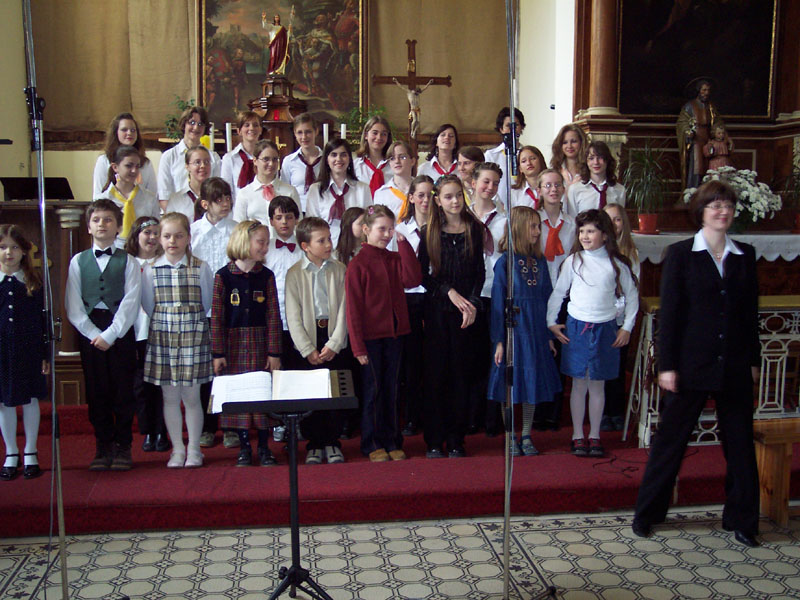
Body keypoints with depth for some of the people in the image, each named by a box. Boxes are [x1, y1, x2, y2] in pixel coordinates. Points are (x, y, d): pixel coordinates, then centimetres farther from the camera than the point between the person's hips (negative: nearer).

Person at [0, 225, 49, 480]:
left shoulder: (35, 282, 1)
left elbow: (44, 319, 2)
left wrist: (47, 355, -1)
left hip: (28, 351, 0)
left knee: (30, 400, 8)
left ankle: (31, 453, 21)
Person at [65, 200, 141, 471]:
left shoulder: (128, 262, 4)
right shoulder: (78, 261, 9)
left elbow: (130, 304, -5)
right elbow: (73, 306, 3)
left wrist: (109, 335, -13)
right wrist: (93, 334, -9)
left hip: (120, 332, -1)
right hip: (89, 332, 2)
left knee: (123, 392, 2)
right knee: (97, 393, 5)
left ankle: (123, 448, 12)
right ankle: (103, 447, 15)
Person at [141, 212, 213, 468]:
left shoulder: (200, 268, -1)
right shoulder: (150, 270, 2)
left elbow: (207, 304, 5)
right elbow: (148, 306, 9)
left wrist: (190, 320, 2)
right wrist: (167, 321, 4)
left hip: (193, 335, -2)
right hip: (162, 336, 2)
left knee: (191, 396, 2)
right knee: (169, 397, 8)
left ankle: (194, 449, 16)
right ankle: (177, 449, 21)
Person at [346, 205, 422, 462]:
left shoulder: (395, 259, 8)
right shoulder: (357, 264, -7)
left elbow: (414, 279, -12)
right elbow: (353, 308, -9)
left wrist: (403, 245, -12)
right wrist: (358, 346, -13)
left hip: (394, 334, 5)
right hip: (370, 336, -5)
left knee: (391, 390, 12)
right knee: (373, 390, 5)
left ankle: (392, 442, 21)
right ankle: (373, 444, 16)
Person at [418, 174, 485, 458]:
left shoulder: (474, 229, 6)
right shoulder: (429, 232, 3)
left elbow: (480, 271, 5)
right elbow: (423, 275, 1)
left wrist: (473, 303, -7)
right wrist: (449, 292, -11)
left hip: (465, 310, 1)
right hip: (436, 309, -1)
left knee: (460, 373, 4)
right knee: (435, 373, 1)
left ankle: (456, 440, 12)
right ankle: (434, 441, 8)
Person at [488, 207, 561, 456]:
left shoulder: (539, 260, 7)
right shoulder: (505, 261, -6)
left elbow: (547, 297, 10)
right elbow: (498, 302, -6)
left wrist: (549, 335, 6)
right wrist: (499, 341, -10)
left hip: (537, 330, 5)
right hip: (513, 329, -4)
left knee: (533, 382, 9)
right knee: (511, 383, 2)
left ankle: (526, 436, 20)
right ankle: (511, 438, 15)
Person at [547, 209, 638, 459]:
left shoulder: (616, 264, 1)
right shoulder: (573, 261, 1)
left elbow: (631, 296, 10)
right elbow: (558, 292, 8)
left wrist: (627, 327, 7)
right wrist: (551, 322, 5)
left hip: (605, 328, 0)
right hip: (576, 327, 0)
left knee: (597, 385, 7)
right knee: (579, 384, 4)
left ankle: (594, 436, 17)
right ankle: (577, 436, 13)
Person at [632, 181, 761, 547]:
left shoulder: (745, 256, 8)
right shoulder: (681, 254, -2)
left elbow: (751, 311, 11)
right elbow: (669, 311, -5)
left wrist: (753, 360, 8)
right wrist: (667, 364, -9)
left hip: (735, 366, 4)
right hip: (691, 363, -3)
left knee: (740, 442, 9)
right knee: (670, 438, 5)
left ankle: (741, 519, 23)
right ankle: (646, 513, 19)